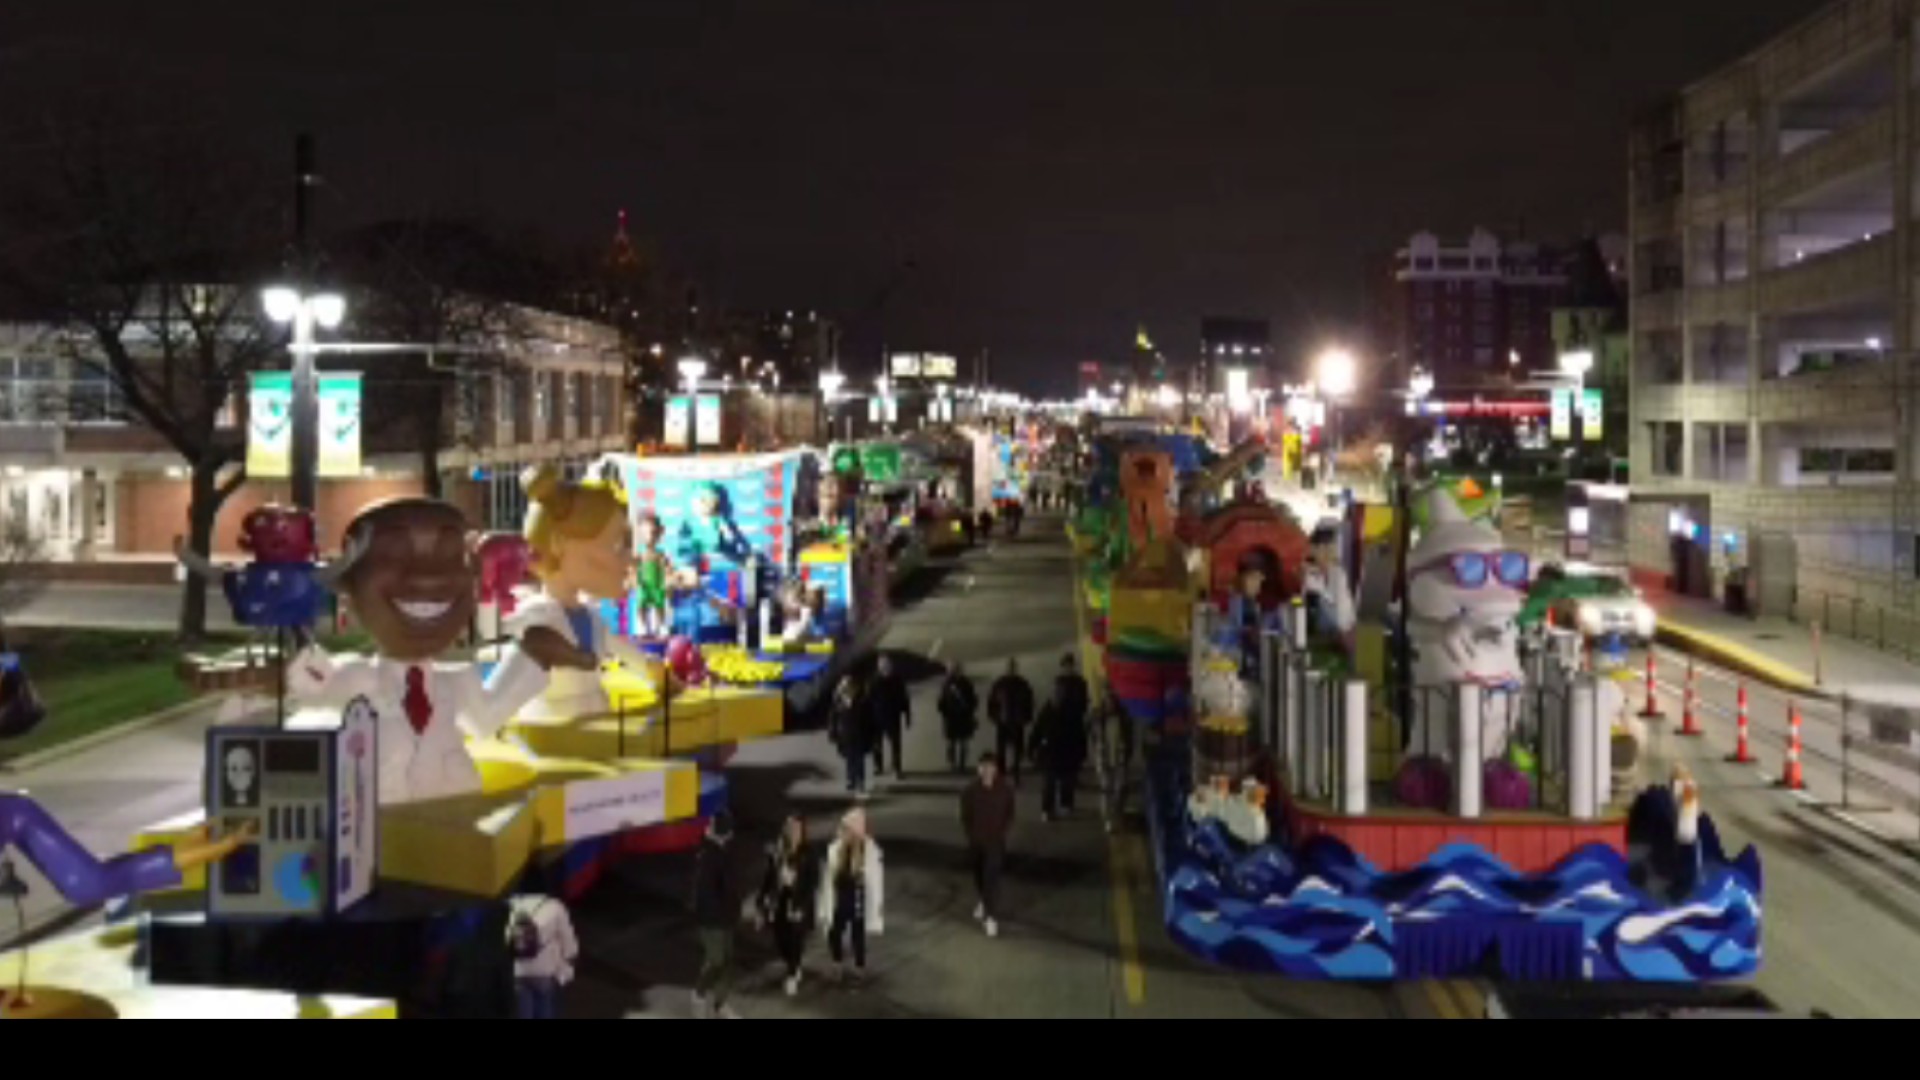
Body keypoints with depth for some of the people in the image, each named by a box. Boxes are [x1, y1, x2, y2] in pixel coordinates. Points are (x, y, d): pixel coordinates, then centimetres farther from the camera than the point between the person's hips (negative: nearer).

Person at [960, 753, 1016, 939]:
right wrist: (970, 834, -4)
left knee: (991, 877, -12)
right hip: (976, 841, 3)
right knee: (979, 876, 18)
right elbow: (965, 815, 3)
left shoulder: (1005, 790, -7)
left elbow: (1010, 815, 2)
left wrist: (1003, 833, -8)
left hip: (995, 841, -3)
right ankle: (985, 903, 47)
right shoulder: (971, 790, -5)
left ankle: (992, 917, -12)